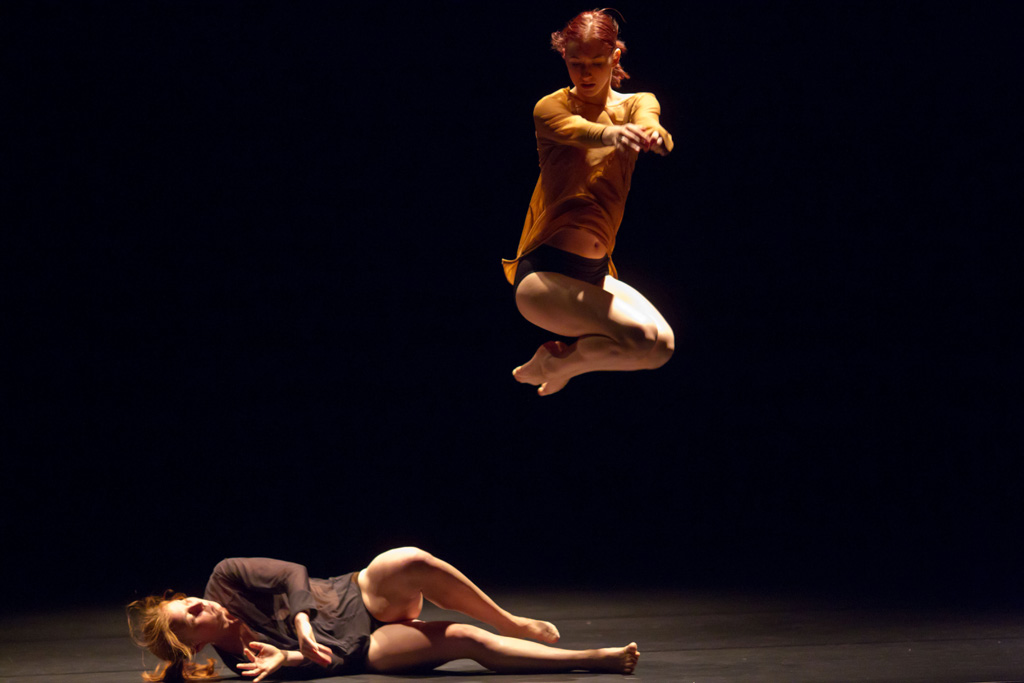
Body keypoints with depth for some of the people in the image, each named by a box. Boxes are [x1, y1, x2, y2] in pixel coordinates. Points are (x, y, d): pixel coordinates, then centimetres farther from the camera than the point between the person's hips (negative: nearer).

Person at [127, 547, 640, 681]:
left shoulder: (225, 579, -4)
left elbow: (292, 574, -8)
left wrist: (300, 623, -23)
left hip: (359, 595, 3)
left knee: (410, 562, -31)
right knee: (464, 641, -26)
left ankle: (515, 624, -13)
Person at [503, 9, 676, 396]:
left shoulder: (636, 104, 8)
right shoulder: (550, 108, -2)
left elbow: (648, 122, -18)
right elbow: (577, 131, -26)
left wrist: (654, 135, -45)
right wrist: (612, 134, -51)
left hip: (595, 273, 6)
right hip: (545, 272, -6)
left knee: (662, 347, -5)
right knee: (641, 337, -23)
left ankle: (557, 364, 14)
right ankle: (547, 364, 2)